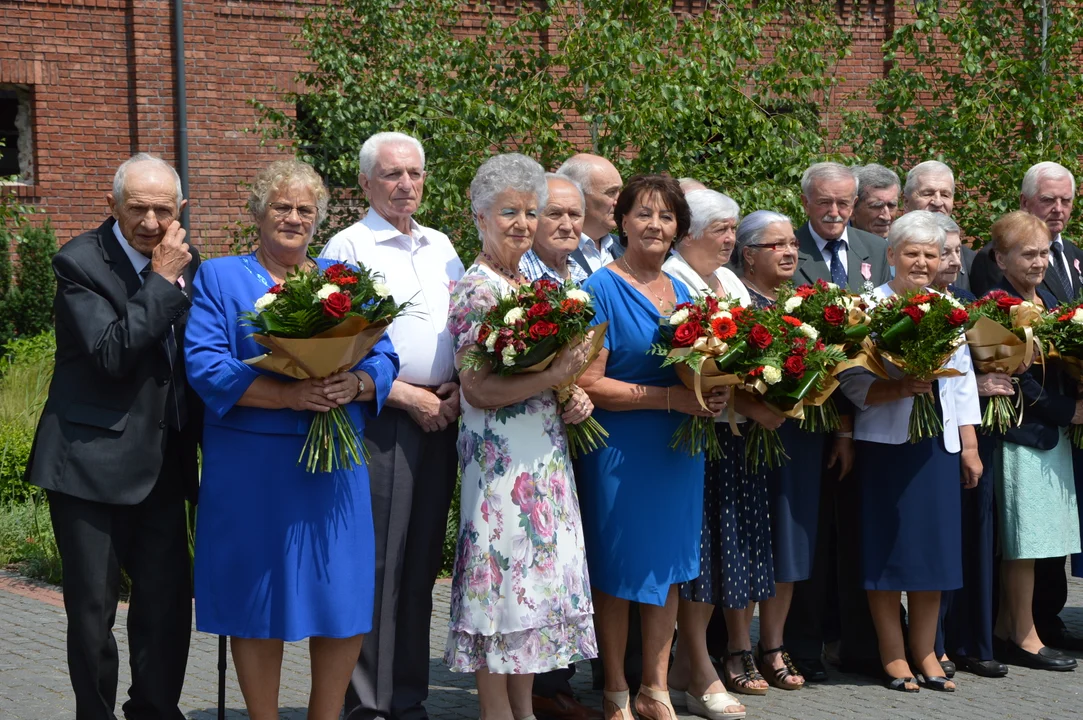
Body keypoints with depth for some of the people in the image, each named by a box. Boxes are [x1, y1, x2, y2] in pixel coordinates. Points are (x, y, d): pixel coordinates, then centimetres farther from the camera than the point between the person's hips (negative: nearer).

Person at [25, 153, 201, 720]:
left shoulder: (183, 260, 8)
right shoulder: (79, 263, -11)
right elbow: (111, 355, -21)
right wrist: (163, 281, -20)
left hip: (162, 462, 6)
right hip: (92, 463, -5)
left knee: (168, 600, 7)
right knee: (92, 608, 2)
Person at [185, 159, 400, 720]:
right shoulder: (220, 278, 5)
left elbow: (383, 358, 7)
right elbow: (205, 365, -9)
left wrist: (356, 384, -16)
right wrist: (286, 394, -21)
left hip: (335, 464, 3)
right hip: (252, 468, -3)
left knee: (346, 604, 2)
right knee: (259, 602, 1)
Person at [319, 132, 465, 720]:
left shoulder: (442, 248, 16)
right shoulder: (348, 247, -4)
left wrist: (459, 391, 1)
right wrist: (408, 397, -13)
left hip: (440, 421, 6)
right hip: (378, 421, -6)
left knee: (422, 562, 9)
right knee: (377, 566, -5)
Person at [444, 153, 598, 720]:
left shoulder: (531, 284, 14)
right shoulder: (476, 289, -11)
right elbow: (479, 389, -18)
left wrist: (576, 398, 2)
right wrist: (554, 378, -26)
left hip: (544, 456, 8)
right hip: (501, 459, -8)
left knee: (537, 576, 10)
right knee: (503, 577, -3)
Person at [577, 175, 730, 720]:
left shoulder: (682, 293, 11)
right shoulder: (602, 289, -10)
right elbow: (589, 383, -16)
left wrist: (713, 394, -2)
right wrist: (668, 397, -22)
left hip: (678, 448, 6)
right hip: (620, 451, -6)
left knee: (668, 569, 11)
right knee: (618, 572, 3)